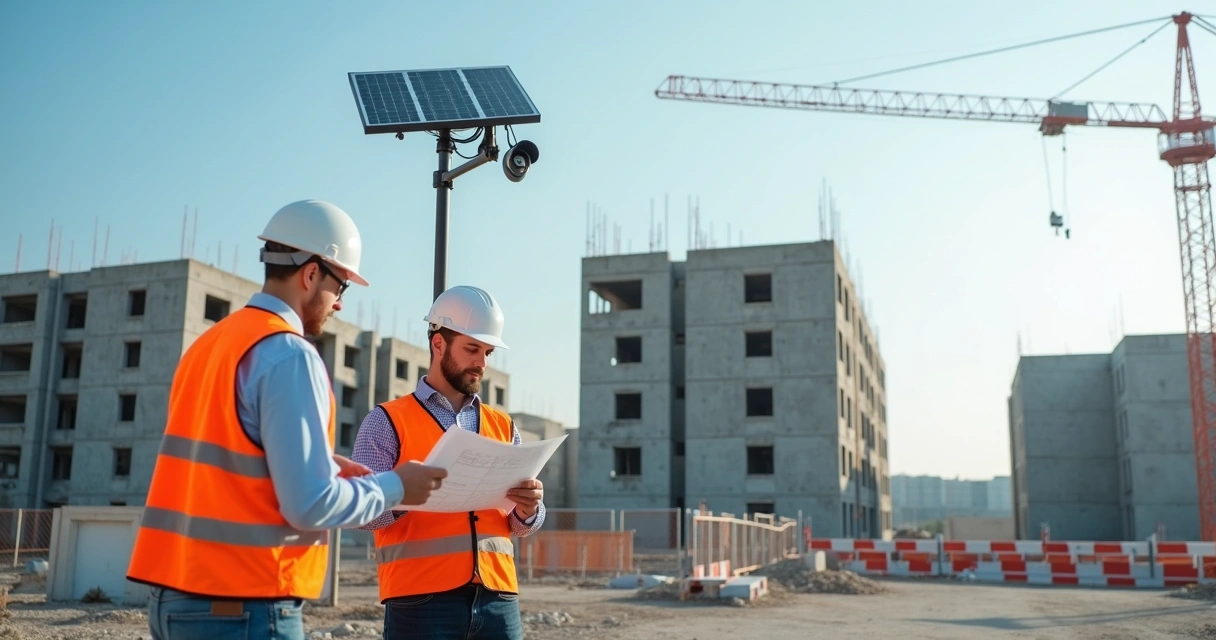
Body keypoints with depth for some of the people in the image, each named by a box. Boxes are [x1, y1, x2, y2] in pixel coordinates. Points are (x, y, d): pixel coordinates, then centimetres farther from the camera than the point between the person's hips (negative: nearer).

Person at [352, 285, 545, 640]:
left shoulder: (504, 427, 14)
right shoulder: (387, 421, 1)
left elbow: (521, 525, 14)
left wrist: (528, 509, -8)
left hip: (498, 599, 4)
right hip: (421, 601, -4)